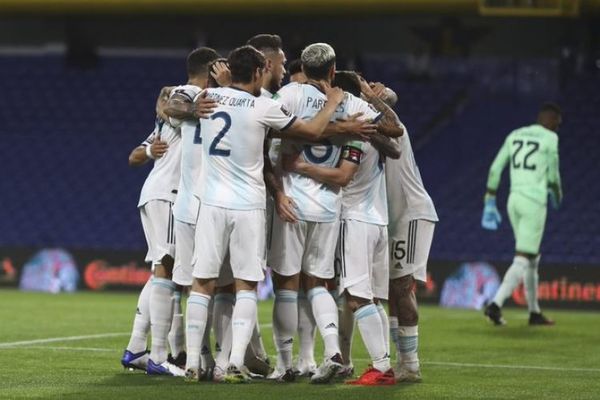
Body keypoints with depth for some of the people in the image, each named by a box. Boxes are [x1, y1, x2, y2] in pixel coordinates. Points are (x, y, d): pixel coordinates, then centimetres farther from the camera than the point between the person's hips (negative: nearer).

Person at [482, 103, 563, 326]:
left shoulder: (514, 136, 13)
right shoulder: (550, 139, -5)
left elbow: (495, 169, 8)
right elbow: (552, 176, -2)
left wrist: (490, 204, 12)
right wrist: (557, 195, 20)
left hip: (514, 201, 7)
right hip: (534, 203, -7)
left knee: (532, 258, 18)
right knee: (523, 260, -9)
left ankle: (534, 312, 22)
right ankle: (495, 305, -24)